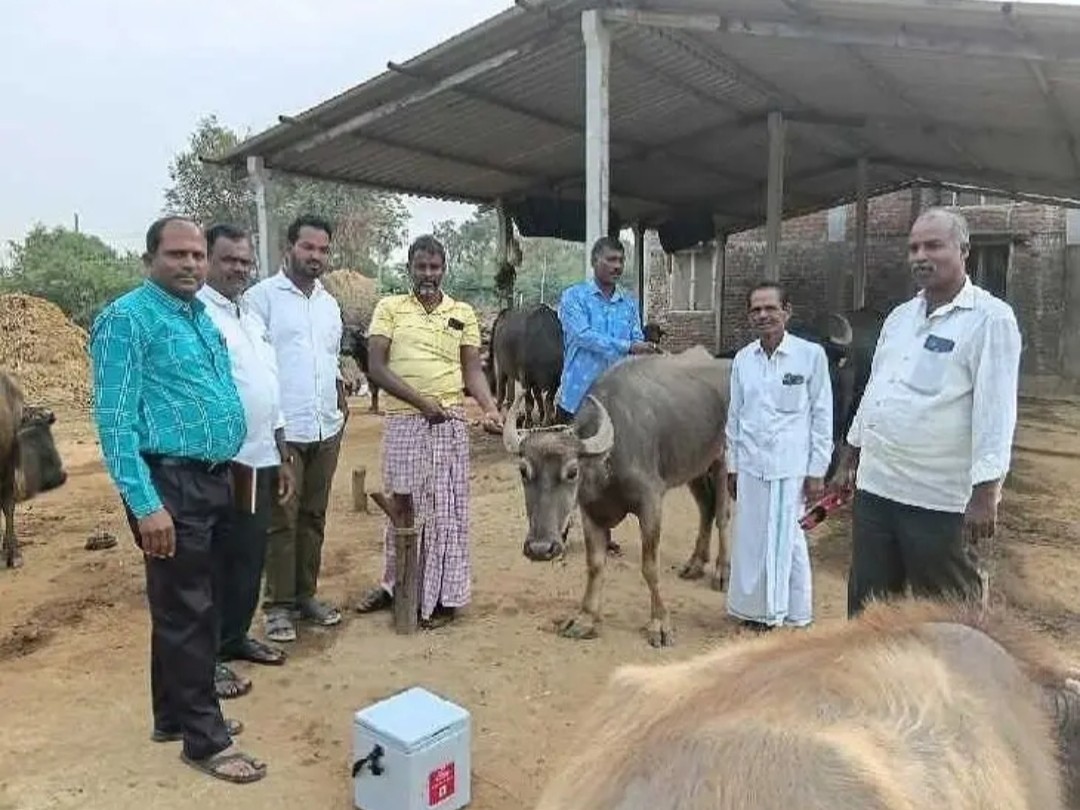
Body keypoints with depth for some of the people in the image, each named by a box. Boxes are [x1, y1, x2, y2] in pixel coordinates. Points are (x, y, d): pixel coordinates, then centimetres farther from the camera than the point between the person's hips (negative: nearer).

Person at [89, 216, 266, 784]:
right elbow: (114, 418, -16)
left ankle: (176, 715, 34)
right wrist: (145, 504, -22)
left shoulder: (201, 315, 14)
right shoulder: (127, 317, -11)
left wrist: (225, 472, 16)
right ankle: (204, 739, 14)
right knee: (186, 611, 1)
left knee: (192, 604, 18)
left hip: (213, 479, 8)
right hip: (170, 483, -8)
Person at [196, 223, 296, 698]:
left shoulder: (253, 318, 15)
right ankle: (209, 656, 19)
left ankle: (236, 637, 34)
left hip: (261, 461, 8)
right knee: (217, 562, 4)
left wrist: (282, 458, 18)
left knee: (251, 558, 17)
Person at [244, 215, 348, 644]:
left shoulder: (329, 303, 14)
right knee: (281, 520, 2)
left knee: (314, 516, 13)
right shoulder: (262, 295, -6)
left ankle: (306, 593, 25)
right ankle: (278, 604, 13)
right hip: (282, 429, -6)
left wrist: (341, 399, 12)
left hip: (326, 427, 6)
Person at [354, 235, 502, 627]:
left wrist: (491, 408, -13)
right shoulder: (389, 308, 3)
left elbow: (473, 370, 5)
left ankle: (444, 594, 16)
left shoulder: (463, 313, 7)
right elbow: (376, 366, -6)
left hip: (449, 422, 0)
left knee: (447, 508, 4)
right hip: (402, 422, 0)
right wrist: (421, 401, -15)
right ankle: (395, 583, 30)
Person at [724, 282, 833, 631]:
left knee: (788, 540, 3)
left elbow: (822, 416, -3)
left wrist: (817, 471, -5)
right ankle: (757, 608, 24)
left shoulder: (811, 354, -6)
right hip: (751, 466, 4)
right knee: (752, 540, 9)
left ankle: (795, 615, 19)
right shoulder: (742, 359, 5)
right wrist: (732, 467, 11)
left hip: (792, 466, -3)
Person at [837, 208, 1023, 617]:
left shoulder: (989, 318, -9)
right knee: (867, 602, 16)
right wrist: (851, 454, 21)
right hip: (875, 487, 7)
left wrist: (985, 492, -21)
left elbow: (995, 409, -16)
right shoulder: (899, 316, 12)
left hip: (940, 499, -6)